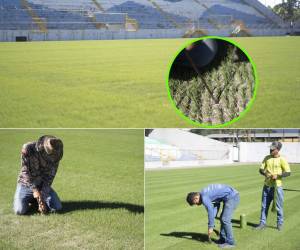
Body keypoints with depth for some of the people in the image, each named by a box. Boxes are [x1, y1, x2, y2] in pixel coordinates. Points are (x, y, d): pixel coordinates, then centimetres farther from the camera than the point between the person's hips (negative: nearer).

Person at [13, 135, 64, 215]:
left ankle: (38, 199, 13)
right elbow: (25, 171, -20)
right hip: (26, 184, -2)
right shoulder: (27, 148, -23)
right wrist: (34, 189, -28)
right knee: (20, 211, -22)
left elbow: (49, 176, -13)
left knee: (57, 207, -15)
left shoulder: (55, 155, -15)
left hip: (42, 185, 2)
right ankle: (29, 199, 11)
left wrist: (42, 196, -21)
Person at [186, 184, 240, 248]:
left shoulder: (204, 197, -14)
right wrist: (211, 225, 17)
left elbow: (210, 212, -15)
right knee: (223, 218, 15)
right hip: (232, 196, 10)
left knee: (225, 220, -8)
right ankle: (223, 239, 21)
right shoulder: (206, 193, 15)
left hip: (232, 197, -10)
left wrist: (210, 227, -4)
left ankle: (230, 242, 0)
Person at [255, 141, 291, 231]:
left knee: (278, 206, 5)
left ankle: (280, 224, 20)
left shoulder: (282, 160, -8)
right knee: (264, 205, 10)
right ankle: (263, 223, 19)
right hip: (267, 186, 4)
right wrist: (265, 173, -15)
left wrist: (277, 175, -22)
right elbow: (261, 169, 6)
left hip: (277, 186, -4)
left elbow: (288, 172, -10)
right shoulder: (267, 158, 5)